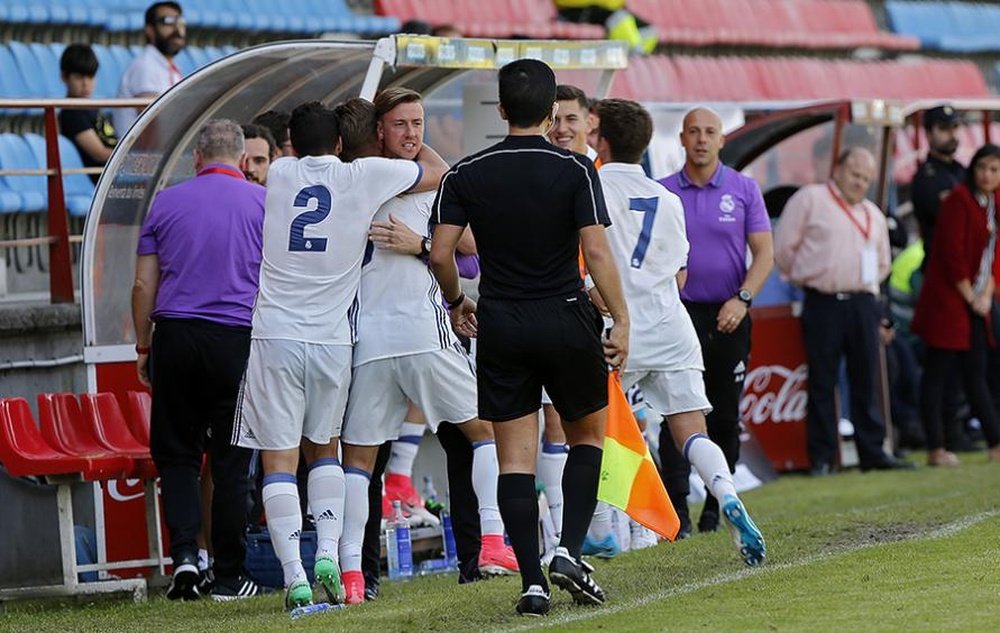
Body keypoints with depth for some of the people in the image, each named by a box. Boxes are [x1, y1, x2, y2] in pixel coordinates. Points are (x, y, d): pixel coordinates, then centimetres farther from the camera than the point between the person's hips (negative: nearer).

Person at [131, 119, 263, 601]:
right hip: (239, 339, -1)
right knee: (231, 459, 4)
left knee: (175, 452, 10)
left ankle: (184, 551, -8)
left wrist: (143, 347, 15)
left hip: (175, 335, 1)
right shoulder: (264, 203, 2)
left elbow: (144, 284, 7)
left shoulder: (166, 203, 6)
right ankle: (228, 575, 7)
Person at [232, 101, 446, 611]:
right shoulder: (364, 176, 0)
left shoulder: (280, 174, 4)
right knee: (323, 448, 21)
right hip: (333, 339, 1)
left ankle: (295, 577, -10)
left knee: (279, 459, 0)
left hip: (275, 336, -1)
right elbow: (438, 172, 15)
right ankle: (327, 555, 5)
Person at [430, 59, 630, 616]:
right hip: (567, 320, -1)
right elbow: (596, 251, -13)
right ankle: (570, 551, 1)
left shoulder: (466, 174, -1)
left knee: (515, 458, 4)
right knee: (589, 433, 18)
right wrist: (621, 319, -7)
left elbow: (441, 253, -4)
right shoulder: (575, 169, -7)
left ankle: (532, 581, -2)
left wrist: (456, 302, 15)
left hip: (500, 326, 1)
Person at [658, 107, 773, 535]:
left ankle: (715, 504, 19)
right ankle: (677, 508, -11)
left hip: (728, 316, 1)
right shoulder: (662, 192, 4)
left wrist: (742, 300, -12)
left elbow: (764, 254, 1)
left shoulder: (744, 190, 4)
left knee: (725, 416, 6)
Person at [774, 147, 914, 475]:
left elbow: (883, 263, 30)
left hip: (862, 303, 5)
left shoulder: (873, 214, 20)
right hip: (822, 304, -5)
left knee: (866, 381, 5)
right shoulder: (810, 199, 2)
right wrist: (808, 277, 7)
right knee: (822, 383, -2)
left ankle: (873, 452, 9)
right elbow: (784, 249, 1)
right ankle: (821, 457, 1)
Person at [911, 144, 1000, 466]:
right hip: (947, 302, -8)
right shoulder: (960, 199, -11)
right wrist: (970, 297, -11)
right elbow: (952, 253, -16)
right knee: (937, 373, -4)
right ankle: (935, 450, -4)